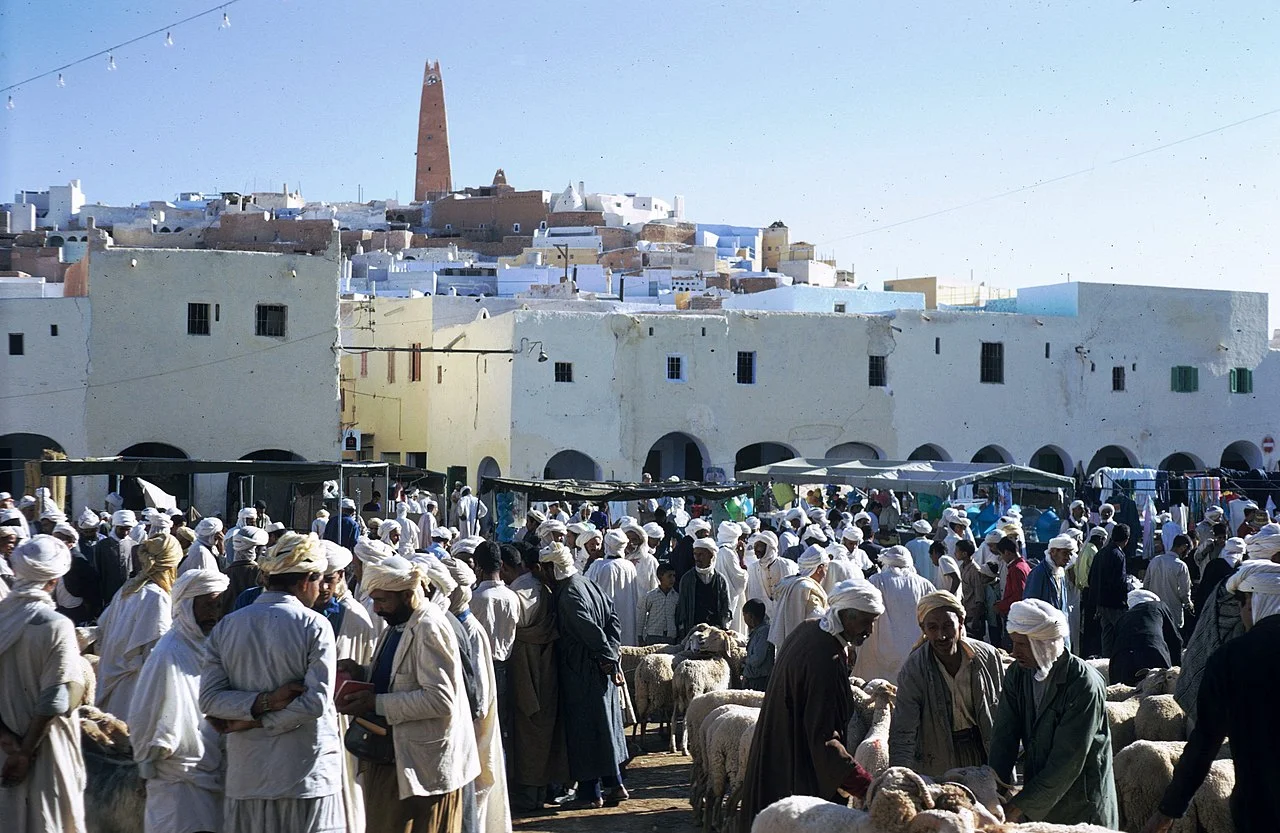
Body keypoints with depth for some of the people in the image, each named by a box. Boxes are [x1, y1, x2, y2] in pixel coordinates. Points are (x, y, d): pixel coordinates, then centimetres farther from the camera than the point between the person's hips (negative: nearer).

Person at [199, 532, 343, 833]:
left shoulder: (225, 627, 6)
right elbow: (315, 703, -14)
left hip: (246, 777, 4)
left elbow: (209, 699, -1)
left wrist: (260, 703, -9)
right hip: (305, 775, -4)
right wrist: (263, 713, -5)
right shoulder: (314, 626, -7)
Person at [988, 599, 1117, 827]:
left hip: (1082, 809, -5)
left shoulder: (1084, 685, -22)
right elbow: (1004, 737, -5)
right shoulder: (1017, 673, -3)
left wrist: (1018, 806, -23)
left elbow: (1067, 760, -23)